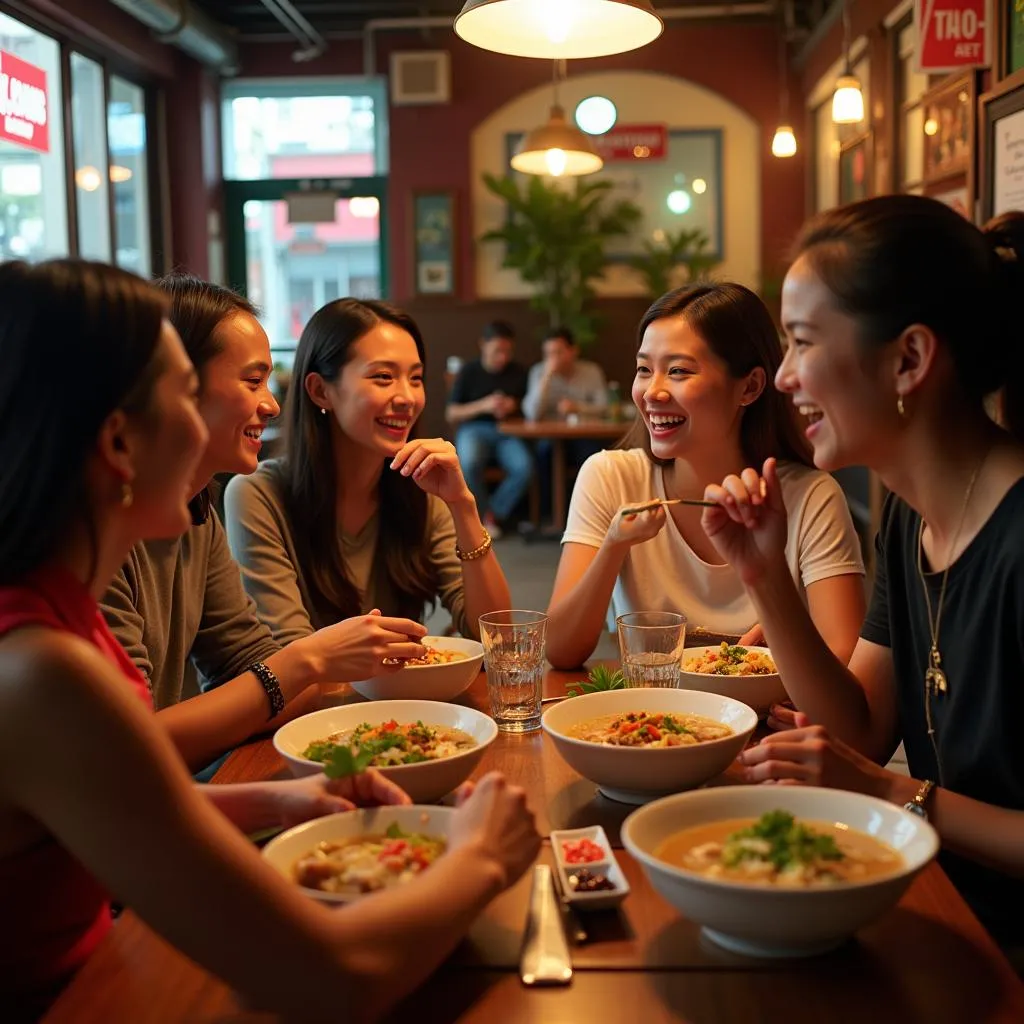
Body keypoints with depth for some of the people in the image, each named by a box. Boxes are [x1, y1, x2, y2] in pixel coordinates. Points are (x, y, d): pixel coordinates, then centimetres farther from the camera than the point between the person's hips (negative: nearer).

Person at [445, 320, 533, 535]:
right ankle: (484, 515, -12)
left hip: (507, 431, 2)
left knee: (524, 466, -31)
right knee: (470, 463, -37)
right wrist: (483, 405, -11)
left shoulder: (518, 373, 12)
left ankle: (494, 514, -12)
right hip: (474, 430, -2)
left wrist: (514, 407, -4)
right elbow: (451, 414, 3)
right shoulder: (468, 372, 5)